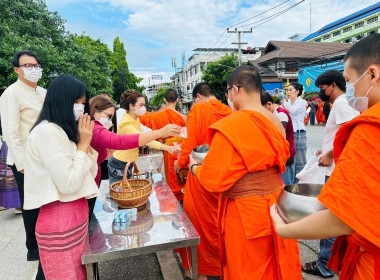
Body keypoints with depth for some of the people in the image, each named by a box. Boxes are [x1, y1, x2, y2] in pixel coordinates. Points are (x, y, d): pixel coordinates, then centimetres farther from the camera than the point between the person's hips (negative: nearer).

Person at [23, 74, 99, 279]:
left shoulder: (65, 131, 12)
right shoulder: (46, 132, -18)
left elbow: (89, 175, 11)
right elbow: (69, 184, -23)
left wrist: (86, 143, 0)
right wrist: (82, 145, -14)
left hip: (77, 216, 9)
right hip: (60, 223, -9)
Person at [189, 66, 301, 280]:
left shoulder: (230, 126, -22)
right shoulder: (275, 122, 2)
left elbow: (214, 180, -18)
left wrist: (194, 167, 3)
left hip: (246, 214, -7)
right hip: (275, 204, 7)